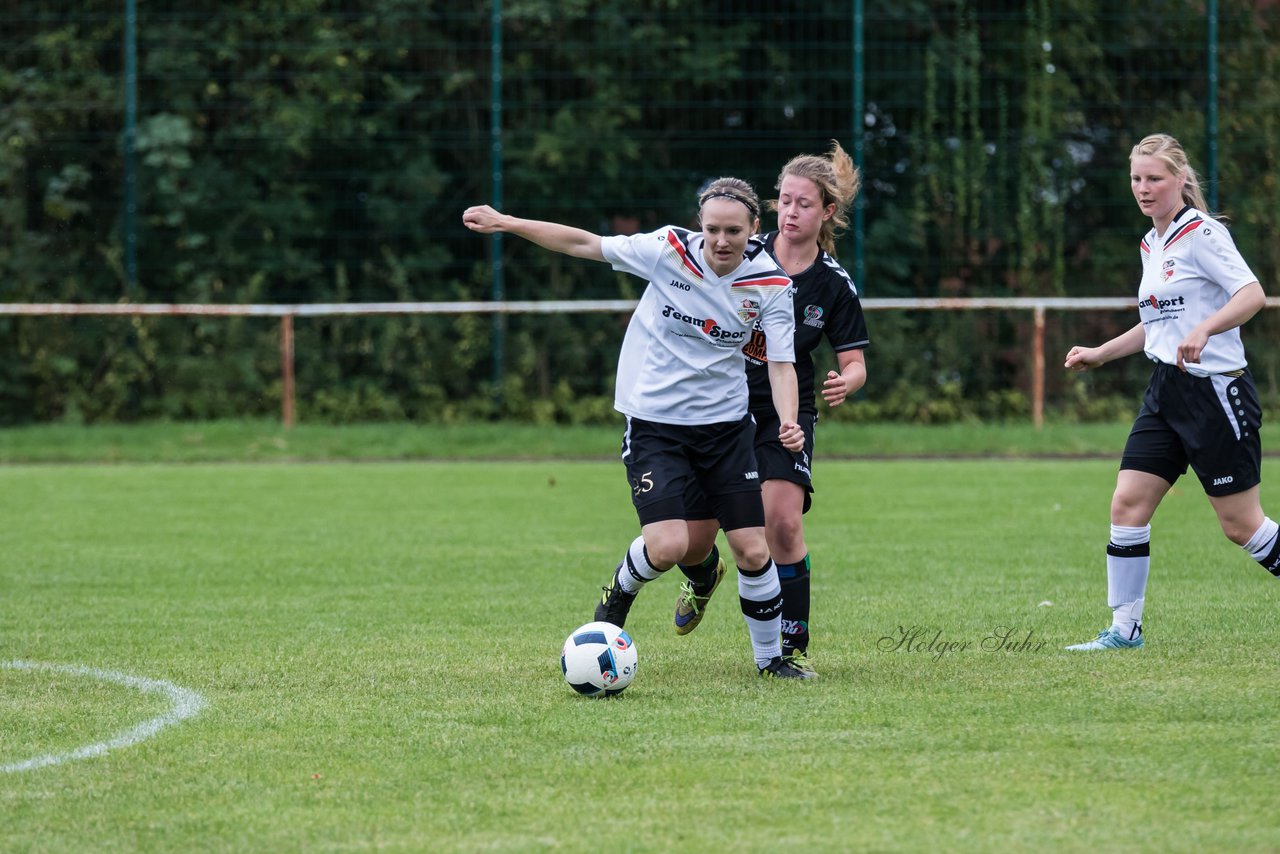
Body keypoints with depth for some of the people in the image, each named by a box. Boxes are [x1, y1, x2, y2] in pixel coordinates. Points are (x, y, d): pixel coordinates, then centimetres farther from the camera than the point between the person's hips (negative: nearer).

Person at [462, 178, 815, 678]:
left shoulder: (771, 285, -8)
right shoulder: (669, 250, -12)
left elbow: (782, 362, -5)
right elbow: (585, 244, -4)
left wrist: (788, 421, -24)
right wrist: (506, 223, -6)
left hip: (726, 424, 2)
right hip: (654, 423, -2)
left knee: (753, 551, -3)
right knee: (667, 547, -18)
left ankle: (769, 657, 20)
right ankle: (622, 588, 17)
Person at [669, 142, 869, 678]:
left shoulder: (834, 285, -6)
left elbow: (855, 362, -4)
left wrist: (846, 383, -24)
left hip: (786, 416, -1)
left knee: (783, 523, -20)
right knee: (694, 535, 0)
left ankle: (793, 648, -6)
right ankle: (702, 578, 40)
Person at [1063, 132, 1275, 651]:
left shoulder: (1201, 234, -11)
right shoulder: (1151, 246, 14)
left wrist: (1203, 330, -36)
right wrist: (1099, 354, 25)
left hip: (1216, 389, -8)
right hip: (1166, 393, 8)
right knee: (1127, 505, -2)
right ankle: (1124, 628, 3)